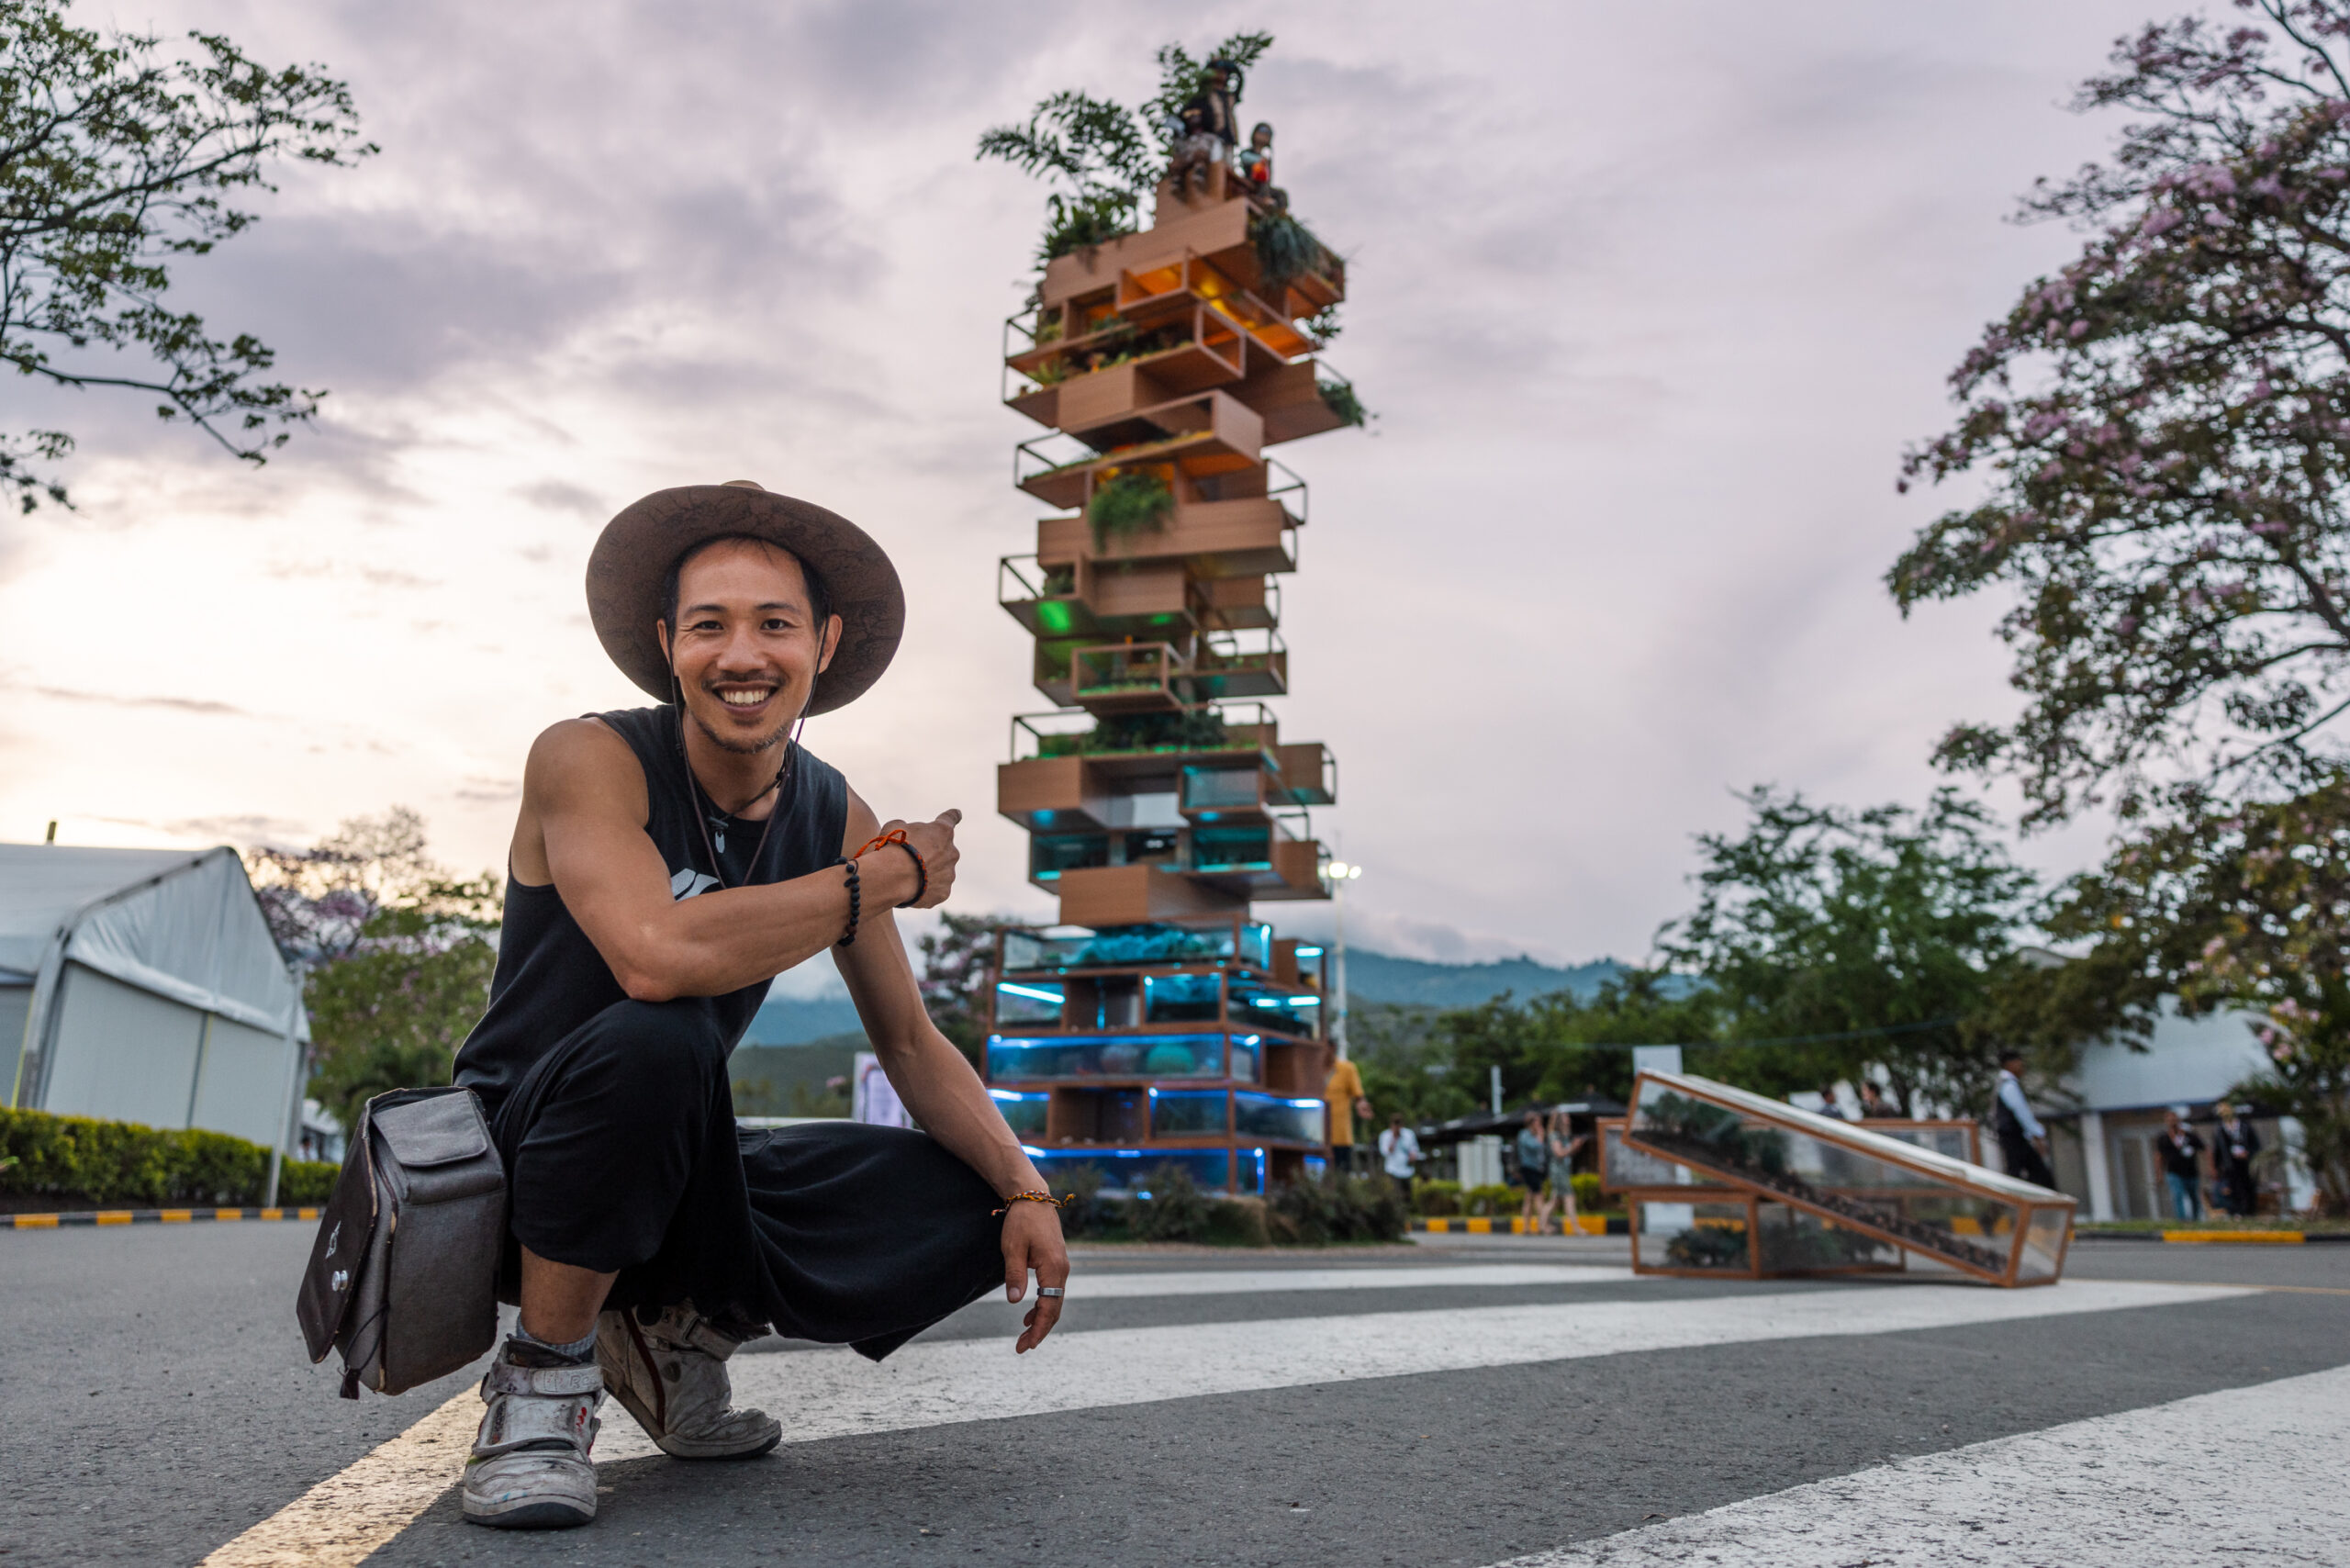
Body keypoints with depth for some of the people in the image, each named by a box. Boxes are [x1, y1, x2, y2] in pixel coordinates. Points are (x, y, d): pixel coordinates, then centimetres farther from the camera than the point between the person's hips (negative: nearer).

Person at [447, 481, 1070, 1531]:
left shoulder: (835, 818, -1)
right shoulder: (588, 759, -18)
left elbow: (910, 1043, 3)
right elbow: (658, 957, -37)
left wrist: (1027, 1191, -11)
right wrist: (888, 878, -25)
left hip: (674, 1185, 6)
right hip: (515, 1162, -5)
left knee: (976, 1210, -8)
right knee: (655, 1039, -37)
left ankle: (676, 1328, 11)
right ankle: (547, 1374, -12)